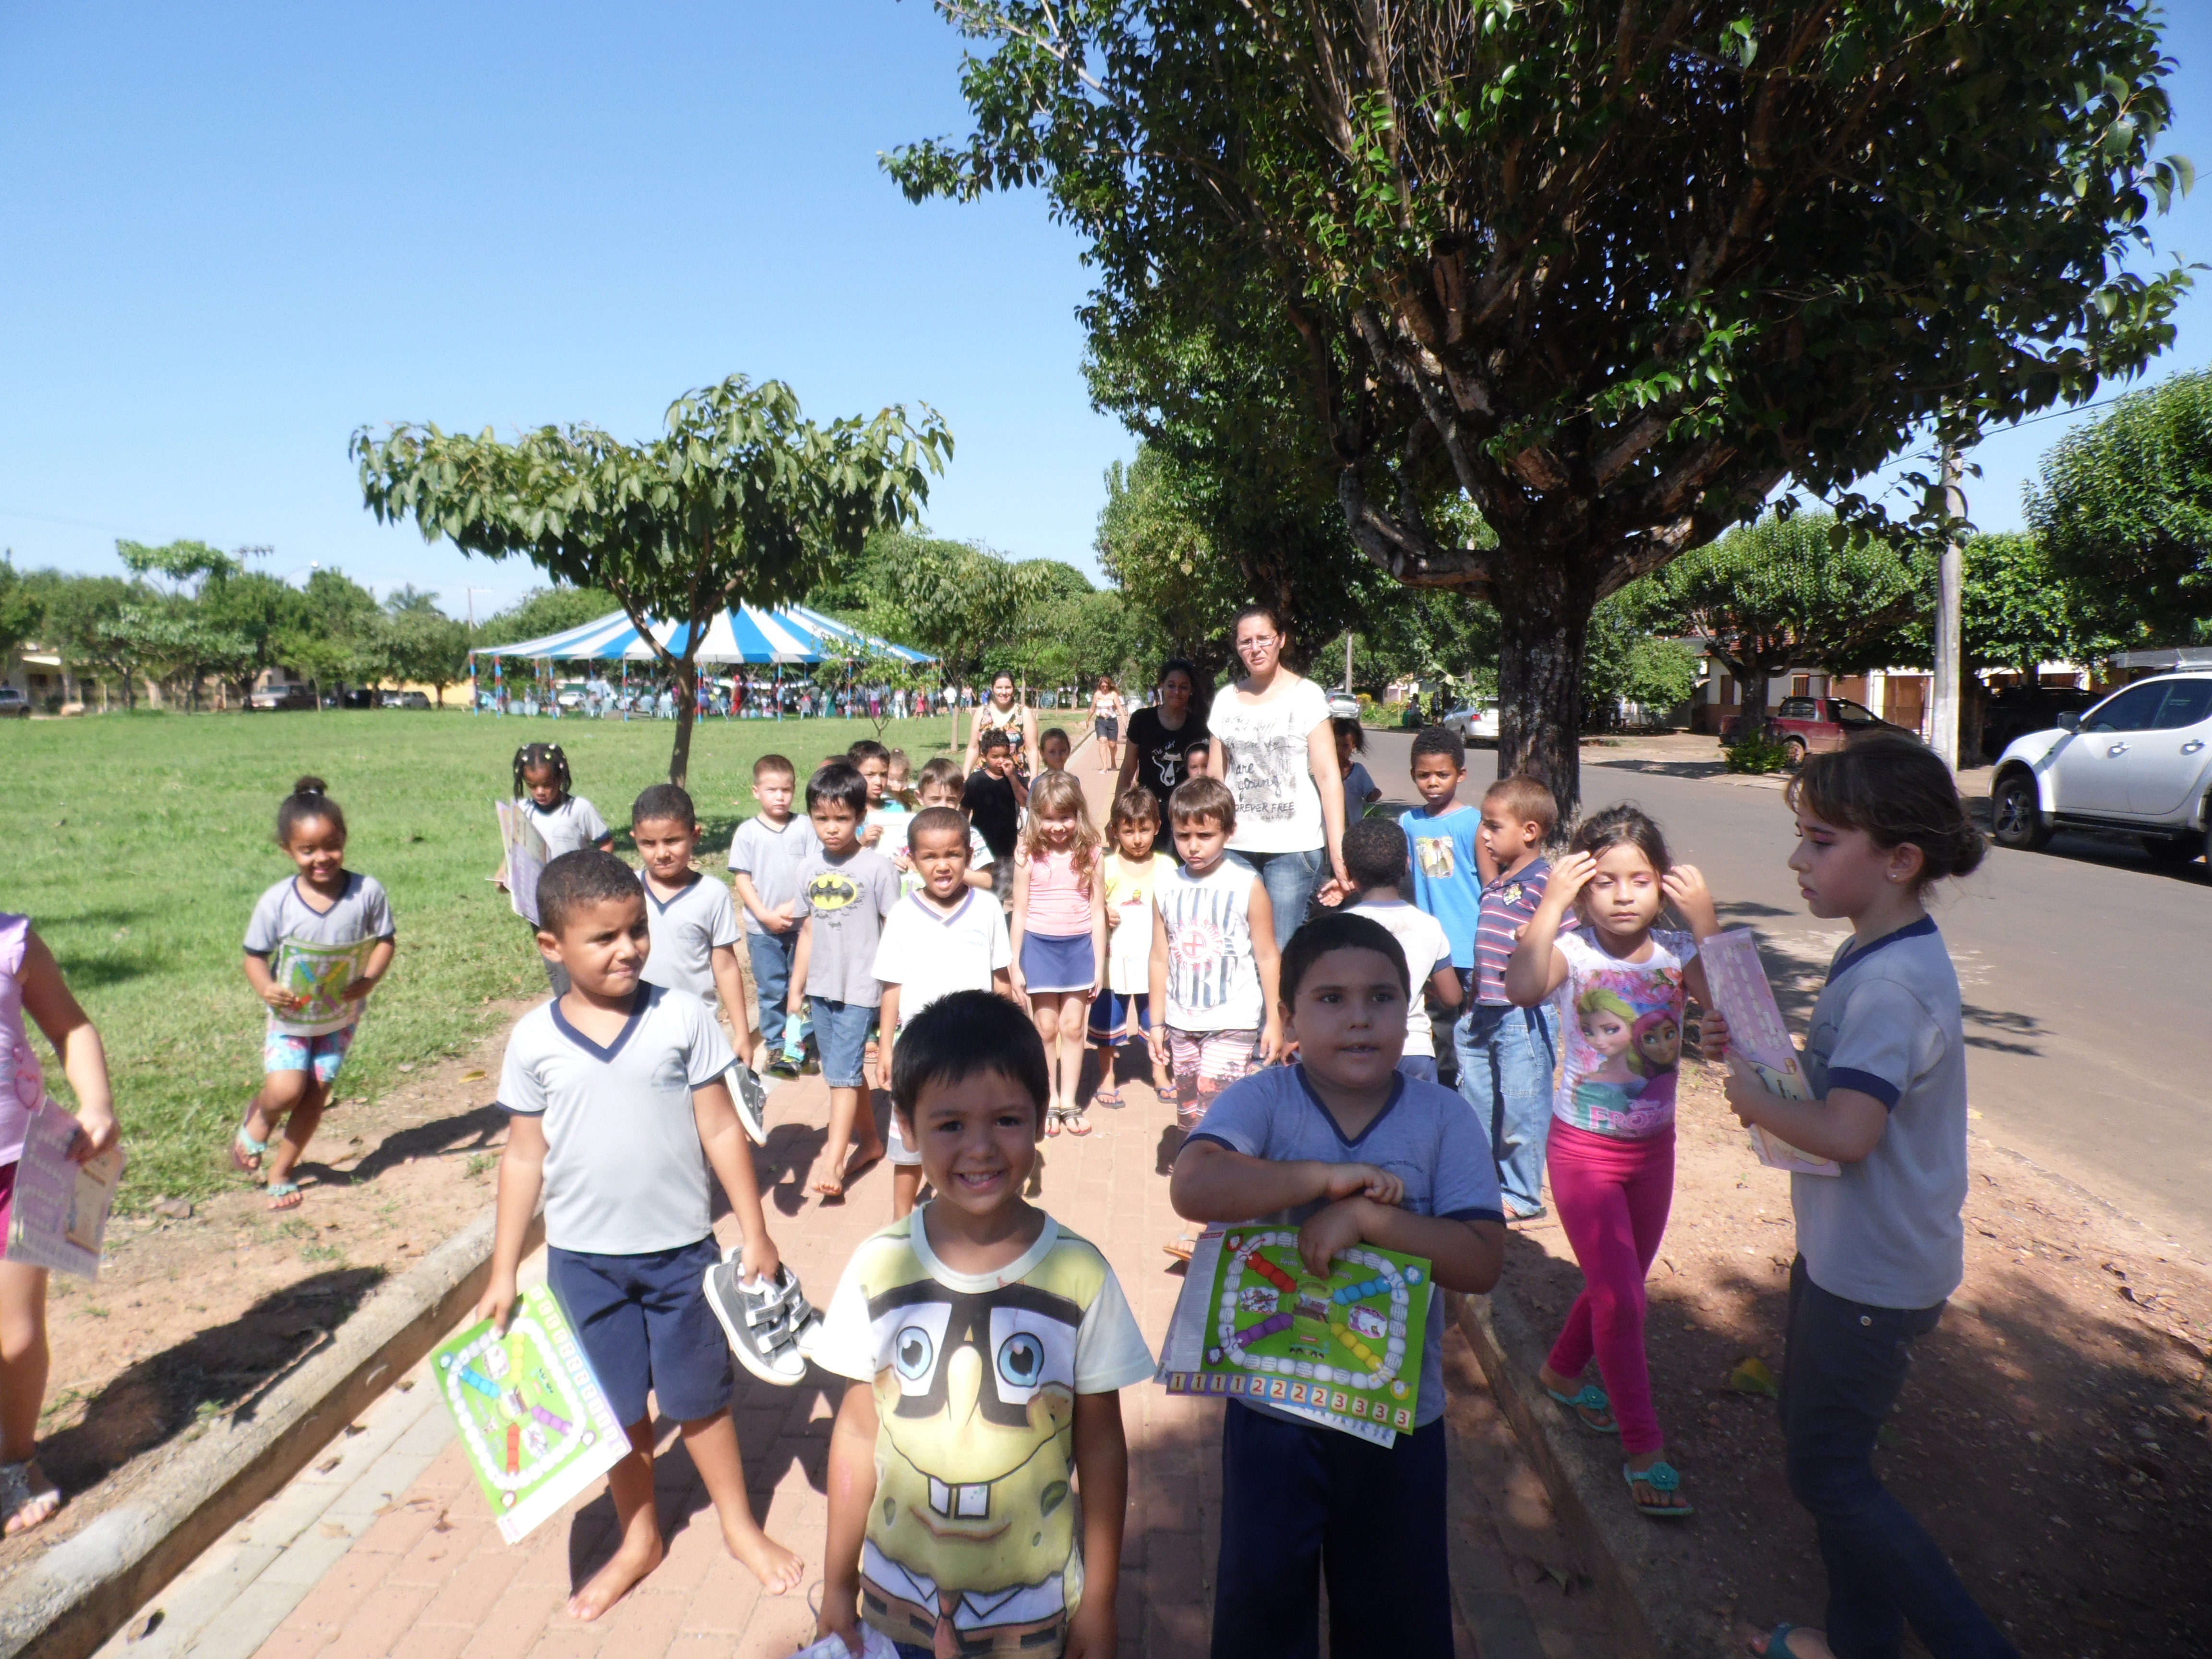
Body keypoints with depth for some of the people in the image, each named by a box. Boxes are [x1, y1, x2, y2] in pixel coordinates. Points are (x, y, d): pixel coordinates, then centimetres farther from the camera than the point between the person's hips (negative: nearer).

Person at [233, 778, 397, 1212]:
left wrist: (368, 980, -22)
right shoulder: (276, 902, -14)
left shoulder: (367, 892, -15)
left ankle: (280, 1171, 27)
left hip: (341, 1014, 1)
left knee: (316, 1094, 7)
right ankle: (258, 1119, 22)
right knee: (285, 1090, -15)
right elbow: (255, 956, -5)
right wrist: (265, 989, -24)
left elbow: (385, 941, -6)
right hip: (290, 1012, -1)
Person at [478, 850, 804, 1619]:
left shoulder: (682, 1017, -10)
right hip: (582, 1259, 1)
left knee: (700, 1398, 14)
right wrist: (503, 1273, 3)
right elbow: (524, 1157, 1)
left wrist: (755, 1233, -4)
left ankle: (740, 1525, 36)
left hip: (681, 1250, -1)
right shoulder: (534, 1040, -7)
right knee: (618, 1409, 17)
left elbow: (721, 1130, -5)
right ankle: (637, 1539, 40)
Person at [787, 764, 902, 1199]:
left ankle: (834, 1163, 0)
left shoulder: (877, 867, -11)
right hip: (820, 986, 6)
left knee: (842, 1072, -7)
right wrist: (796, 989, 13)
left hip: (859, 987, -6)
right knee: (846, 1070, 16)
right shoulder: (810, 867, 5)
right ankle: (870, 1140, 32)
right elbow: (807, 931, 11)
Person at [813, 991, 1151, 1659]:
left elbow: (1100, 1445, -7)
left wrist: (1099, 1599, -1)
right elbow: (858, 1431, -2)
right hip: (897, 1600, 1)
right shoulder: (878, 1269, -13)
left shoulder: (1079, 1274, -16)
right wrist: (836, 1584, 5)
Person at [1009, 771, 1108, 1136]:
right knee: (1046, 1027, 9)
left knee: (1072, 1026, 7)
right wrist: (1015, 965, -2)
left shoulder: (1089, 853, -4)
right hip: (1039, 946, -1)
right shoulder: (1029, 855, -6)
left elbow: (1098, 913, 0)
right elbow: (1020, 912, -2)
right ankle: (1049, 1101, 23)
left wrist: (1100, 965, -1)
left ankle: (1070, 1101, 21)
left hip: (1079, 946, 1)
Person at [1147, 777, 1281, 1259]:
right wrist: (1157, 1022, 8)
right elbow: (1161, 957, 8)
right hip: (1182, 1024, 5)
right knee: (1191, 1121, 12)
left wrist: (1274, 1020, -3)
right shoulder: (1167, 888, 2)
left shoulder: (1247, 885, -7)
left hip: (1234, 1024, -5)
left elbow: (1267, 956, -3)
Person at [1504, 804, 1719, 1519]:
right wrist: (1550, 902, -38)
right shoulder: (1573, 951, -17)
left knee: (1623, 1285, 21)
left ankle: (1561, 1372, 46)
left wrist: (1704, 921, -30)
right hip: (1585, 1151, -5)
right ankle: (1644, 1451, 11)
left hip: (1653, 1147, 5)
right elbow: (1520, 988, -37)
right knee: (1619, 1297, -4)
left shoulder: (1676, 952, -7)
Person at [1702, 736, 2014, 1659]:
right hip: (1843, 1253, 10)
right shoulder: (1875, 957, 4)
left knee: (1828, 1475, 5)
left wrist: (1753, 1099, -18)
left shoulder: (1894, 984, -27)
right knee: (1814, 1441, 22)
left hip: (1872, 1274, -10)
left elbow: (1845, 1132, -35)